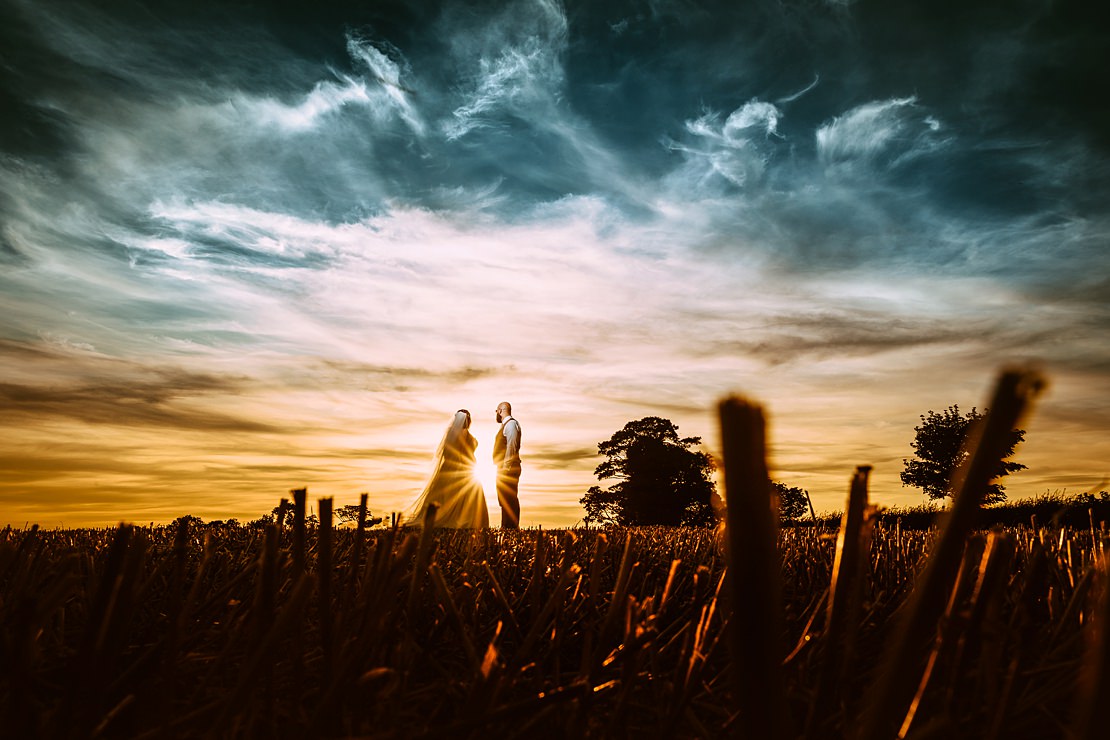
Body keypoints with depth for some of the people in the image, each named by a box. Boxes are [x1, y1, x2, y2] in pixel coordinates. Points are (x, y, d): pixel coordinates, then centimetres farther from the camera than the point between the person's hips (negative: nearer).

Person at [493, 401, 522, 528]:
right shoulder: (506, 425, 22)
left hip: (508, 469, -10)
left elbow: (512, 446, -17)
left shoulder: (511, 423, -7)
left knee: (509, 499, -12)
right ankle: (506, 527, 12)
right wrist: (501, 467, 16)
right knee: (505, 500, 10)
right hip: (504, 469, 10)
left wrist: (506, 466, -21)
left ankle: (511, 527, -13)